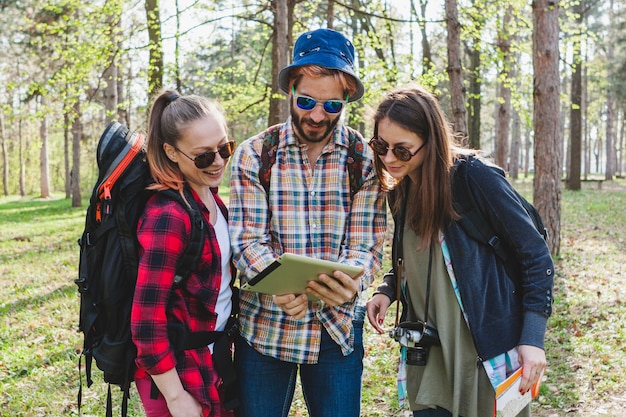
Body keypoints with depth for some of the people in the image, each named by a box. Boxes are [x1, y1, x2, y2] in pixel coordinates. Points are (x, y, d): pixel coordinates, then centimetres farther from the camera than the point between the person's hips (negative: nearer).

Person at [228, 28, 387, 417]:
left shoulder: (365, 156, -3)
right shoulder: (254, 155, -3)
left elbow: (367, 245, -6)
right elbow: (248, 240, -9)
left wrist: (351, 283, -28)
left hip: (338, 327, 0)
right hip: (265, 325, 0)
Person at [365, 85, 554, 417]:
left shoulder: (475, 177, -15)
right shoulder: (400, 194, 6)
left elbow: (536, 255, -11)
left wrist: (533, 339, -16)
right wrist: (386, 291, 0)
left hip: (489, 354, -5)